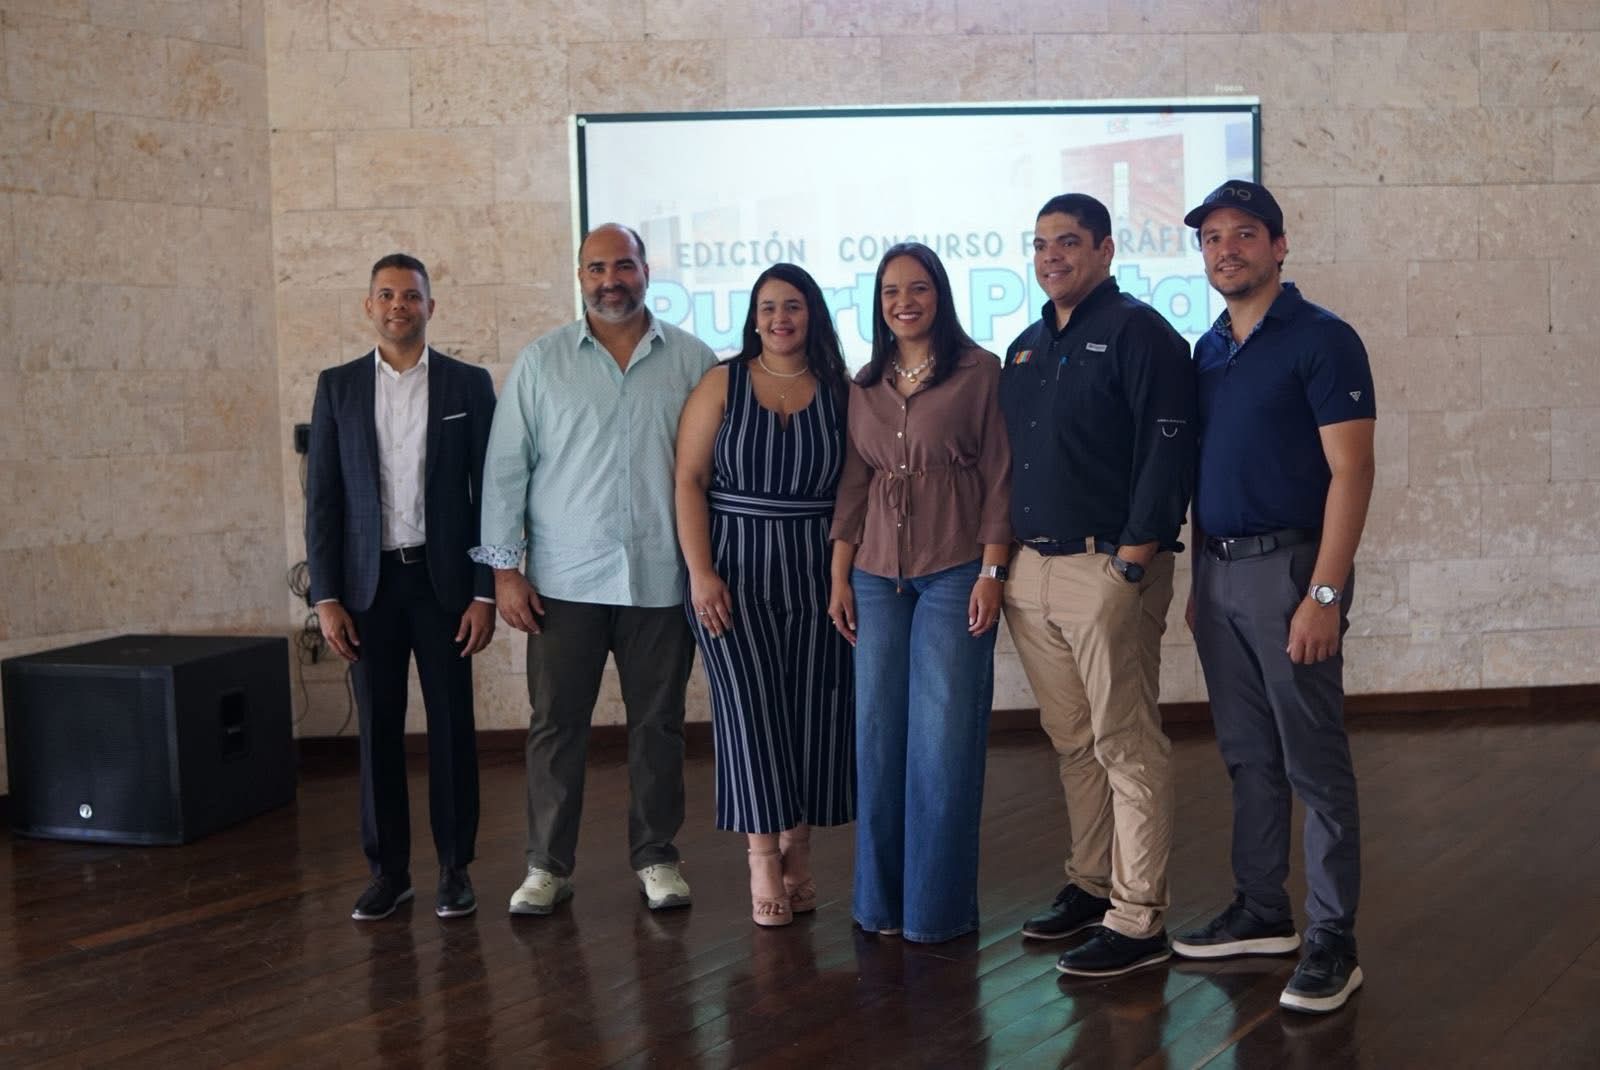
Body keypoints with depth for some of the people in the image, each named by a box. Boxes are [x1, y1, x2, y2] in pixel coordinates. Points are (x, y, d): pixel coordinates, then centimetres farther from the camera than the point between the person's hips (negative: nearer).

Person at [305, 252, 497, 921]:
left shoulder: (468, 384, 2)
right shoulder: (337, 387, 5)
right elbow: (322, 497, 4)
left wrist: (486, 592, -5)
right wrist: (326, 597, -3)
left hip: (443, 579, -1)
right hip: (369, 582, 1)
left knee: (451, 725, 3)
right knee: (378, 727, 5)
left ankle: (455, 868, 15)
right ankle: (388, 869, 16)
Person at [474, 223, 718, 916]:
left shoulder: (692, 361, 3)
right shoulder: (541, 361, 4)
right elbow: (506, 467, 3)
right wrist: (504, 568, -2)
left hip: (663, 579, 0)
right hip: (564, 580, 0)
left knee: (658, 723, 9)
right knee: (555, 725, 5)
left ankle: (655, 857, 23)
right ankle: (548, 864, 17)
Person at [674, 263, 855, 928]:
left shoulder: (841, 391, 5)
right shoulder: (722, 385, 3)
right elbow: (690, 480, -2)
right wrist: (701, 573, -10)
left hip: (817, 573, 1)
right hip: (737, 572, -1)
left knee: (813, 710, 3)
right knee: (752, 708, -4)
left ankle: (797, 851, 15)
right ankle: (763, 857, 4)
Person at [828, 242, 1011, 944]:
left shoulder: (978, 372, -1)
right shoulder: (865, 387, 13)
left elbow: (999, 477, -4)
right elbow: (852, 486, 13)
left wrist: (992, 571, -10)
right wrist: (839, 579, 8)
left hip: (954, 572, -4)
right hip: (877, 576, 4)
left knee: (945, 737, -1)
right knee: (878, 734, 6)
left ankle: (938, 904, 11)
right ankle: (882, 898, 18)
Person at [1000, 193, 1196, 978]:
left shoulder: (1138, 333, -6)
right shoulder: (1026, 347, 18)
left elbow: (1167, 451, -13)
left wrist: (1133, 559, -18)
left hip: (1107, 567, -8)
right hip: (1032, 567, 8)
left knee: (1126, 745, -4)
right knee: (1071, 742, 14)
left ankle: (1137, 921, 1)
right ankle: (1090, 885, 26)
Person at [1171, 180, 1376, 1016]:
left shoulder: (1321, 340, -8)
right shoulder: (1207, 350, 13)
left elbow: (1350, 471, -13)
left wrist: (1325, 593, -19)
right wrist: (1199, 580, 13)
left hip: (1288, 566, -7)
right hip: (1218, 571, 7)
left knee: (1314, 762, -1)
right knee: (1247, 757, 14)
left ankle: (1331, 941, 7)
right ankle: (1261, 913, 25)